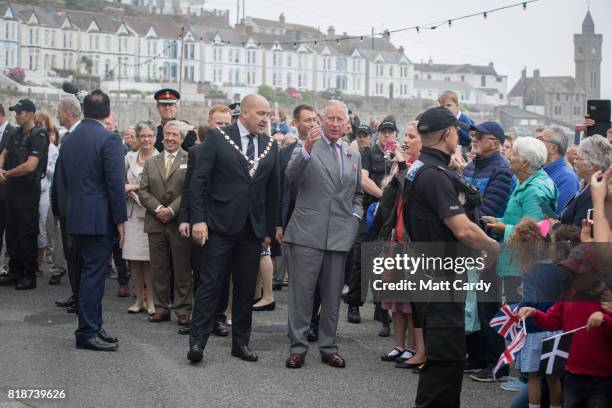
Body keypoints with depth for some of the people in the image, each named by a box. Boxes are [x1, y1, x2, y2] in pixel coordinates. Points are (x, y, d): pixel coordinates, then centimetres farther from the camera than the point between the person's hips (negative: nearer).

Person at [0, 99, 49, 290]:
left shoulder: (38, 137, -12)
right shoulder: (17, 134, 12)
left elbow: (30, 166, -21)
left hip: (28, 190, -8)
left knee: (27, 235, -2)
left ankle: (29, 276, 6)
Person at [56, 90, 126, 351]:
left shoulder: (68, 140, 10)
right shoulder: (109, 139, -13)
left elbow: (63, 180, 16)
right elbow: (116, 184, -16)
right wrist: (120, 220, -10)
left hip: (74, 218, 7)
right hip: (99, 219, -7)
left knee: (87, 273, 15)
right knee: (94, 274, -4)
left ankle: (92, 326, 21)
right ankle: (87, 332, -2)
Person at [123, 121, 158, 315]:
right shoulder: (129, 157, 11)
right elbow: (121, 181, 17)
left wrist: (136, 187, -9)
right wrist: (128, 190, -3)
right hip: (132, 212, 4)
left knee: (149, 259, -2)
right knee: (134, 259, 3)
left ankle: (151, 300, 7)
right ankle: (139, 299, 13)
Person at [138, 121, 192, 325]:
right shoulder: (150, 163, 14)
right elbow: (143, 191, 7)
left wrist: (172, 210, -16)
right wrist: (158, 208, -10)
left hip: (180, 223, -4)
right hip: (156, 224, 4)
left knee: (182, 269, 0)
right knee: (158, 269, 7)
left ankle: (183, 310, 6)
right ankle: (161, 308, 14)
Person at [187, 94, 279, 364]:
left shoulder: (270, 146, 10)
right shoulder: (217, 138, -3)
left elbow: (272, 190, 14)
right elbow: (199, 180, -6)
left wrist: (270, 229, 12)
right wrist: (198, 219, -13)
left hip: (253, 229, 5)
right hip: (220, 226, -4)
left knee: (246, 289, 8)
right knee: (210, 284, -4)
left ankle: (241, 342, 17)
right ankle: (197, 341, -1)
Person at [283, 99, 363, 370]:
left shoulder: (354, 155, 15)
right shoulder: (306, 149, 0)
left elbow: (358, 193, 25)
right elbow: (292, 175, -20)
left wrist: (355, 216, 7)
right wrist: (306, 149, -36)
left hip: (340, 235, 4)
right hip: (307, 233, -4)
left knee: (332, 294, 9)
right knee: (302, 291, -2)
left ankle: (328, 347, 17)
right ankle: (298, 346, 5)